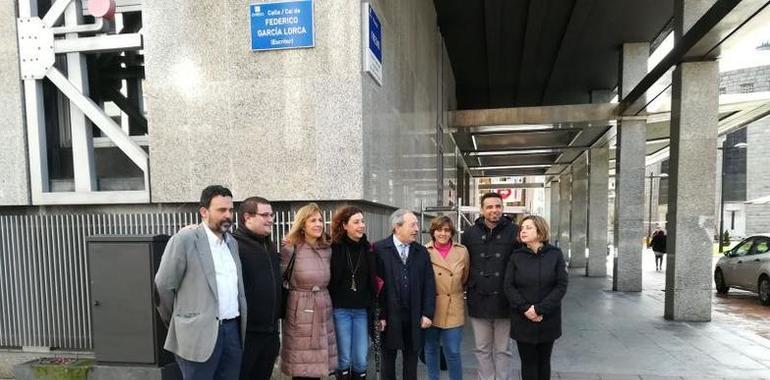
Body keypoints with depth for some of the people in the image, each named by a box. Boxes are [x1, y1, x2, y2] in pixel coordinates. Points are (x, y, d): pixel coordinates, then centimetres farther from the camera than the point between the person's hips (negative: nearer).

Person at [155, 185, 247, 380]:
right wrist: (178, 321, 5)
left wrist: (239, 322, 14)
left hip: (233, 330, 6)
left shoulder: (232, 242, 12)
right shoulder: (184, 239, -9)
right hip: (199, 334, -6)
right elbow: (163, 287, -6)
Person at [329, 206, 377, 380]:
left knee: (361, 360, 6)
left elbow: (373, 282, 6)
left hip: (362, 310, 2)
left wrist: (373, 309, 2)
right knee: (344, 359, 7)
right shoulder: (334, 249, -5)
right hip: (340, 309, -2)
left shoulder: (368, 249, 3)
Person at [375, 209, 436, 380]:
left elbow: (429, 284, 5)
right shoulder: (379, 249, -7)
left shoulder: (422, 252, 6)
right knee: (388, 358, 12)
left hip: (414, 317, 3)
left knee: (411, 359, 13)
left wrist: (427, 313, -3)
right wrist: (379, 315, -11)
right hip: (389, 316, -3)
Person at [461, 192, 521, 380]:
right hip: (479, 301, 2)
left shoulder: (514, 231, -4)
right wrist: (469, 287, 4)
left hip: (504, 301, -2)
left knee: (503, 350, 12)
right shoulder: (470, 233, 2)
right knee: (482, 350, 14)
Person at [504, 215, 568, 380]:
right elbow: (509, 287, -3)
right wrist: (525, 309, -17)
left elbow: (561, 286, -8)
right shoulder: (516, 256, 0)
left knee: (544, 361, 13)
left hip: (548, 321, 0)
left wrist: (540, 309, -16)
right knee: (528, 362, 5)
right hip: (523, 321, 0)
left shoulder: (555, 254, -3)